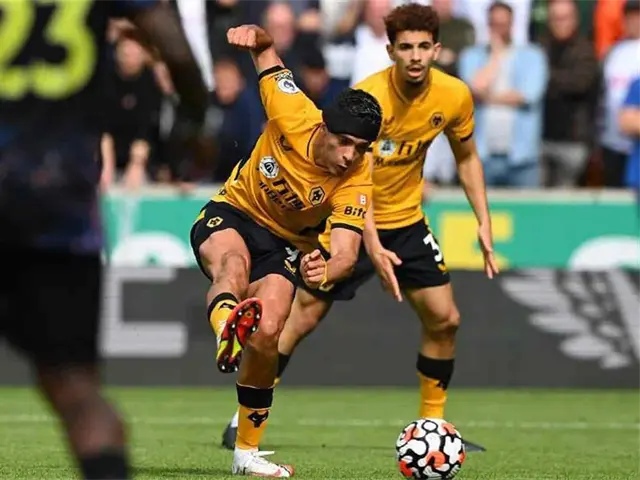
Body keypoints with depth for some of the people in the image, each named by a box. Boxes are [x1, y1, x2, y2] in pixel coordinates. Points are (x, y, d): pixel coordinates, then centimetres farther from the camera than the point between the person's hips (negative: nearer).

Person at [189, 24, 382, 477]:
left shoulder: (356, 183, -24)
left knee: (266, 335, -17)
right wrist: (258, 38, -30)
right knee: (234, 265, -37)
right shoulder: (294, 116, -24)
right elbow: (267, 55, -7)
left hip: (286, 244, 1)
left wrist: (325, 272, -57)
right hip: (230, 216, -1)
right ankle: (227, 327, -74)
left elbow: (346, 252, -34)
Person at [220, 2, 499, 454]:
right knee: (304, 315, -4)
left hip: (407, 220, 4)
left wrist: (484, 222, 1)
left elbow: (467, 157, 7)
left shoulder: (454, 97, -11)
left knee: (444, 319, -2)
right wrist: (372, 246, -37)